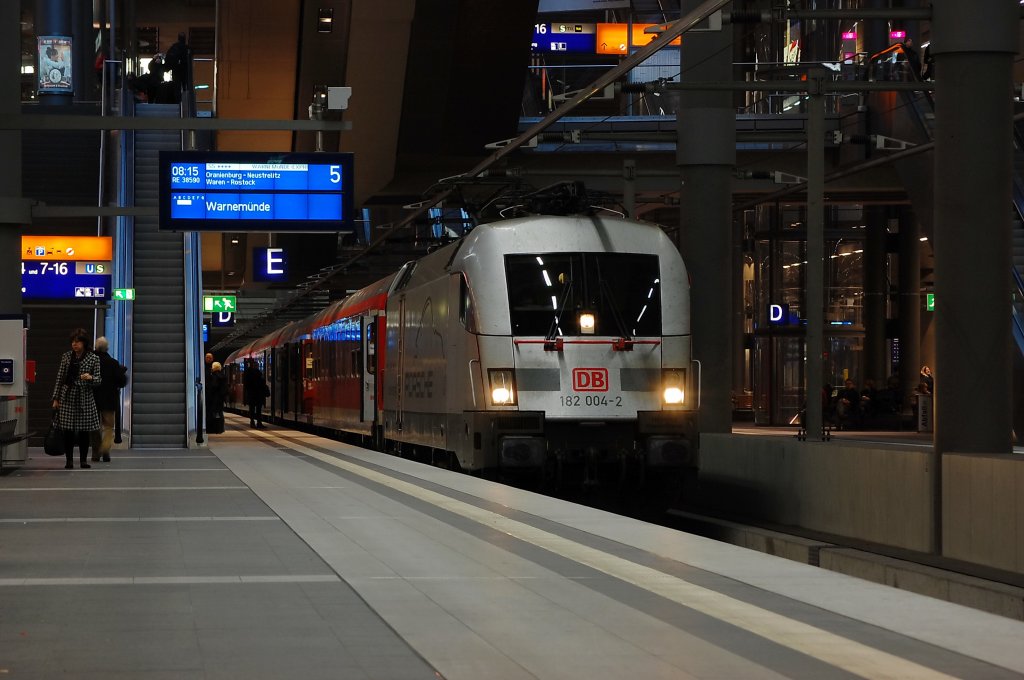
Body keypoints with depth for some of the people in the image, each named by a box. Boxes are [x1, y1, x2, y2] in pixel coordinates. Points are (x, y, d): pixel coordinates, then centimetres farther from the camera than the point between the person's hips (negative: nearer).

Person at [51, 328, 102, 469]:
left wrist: (90, 378, -20)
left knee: (84, 431, 1)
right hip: (68, 398, 1)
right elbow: (60, 377, 10)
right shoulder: (66, 356, 7)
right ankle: (69, 460, 5)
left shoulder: (93, 359, 1)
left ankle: (83, 460, 9)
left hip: (85, 399, -1)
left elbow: (99, 380, 3)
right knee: (68, 431, 0)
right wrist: (56, 398, 7)